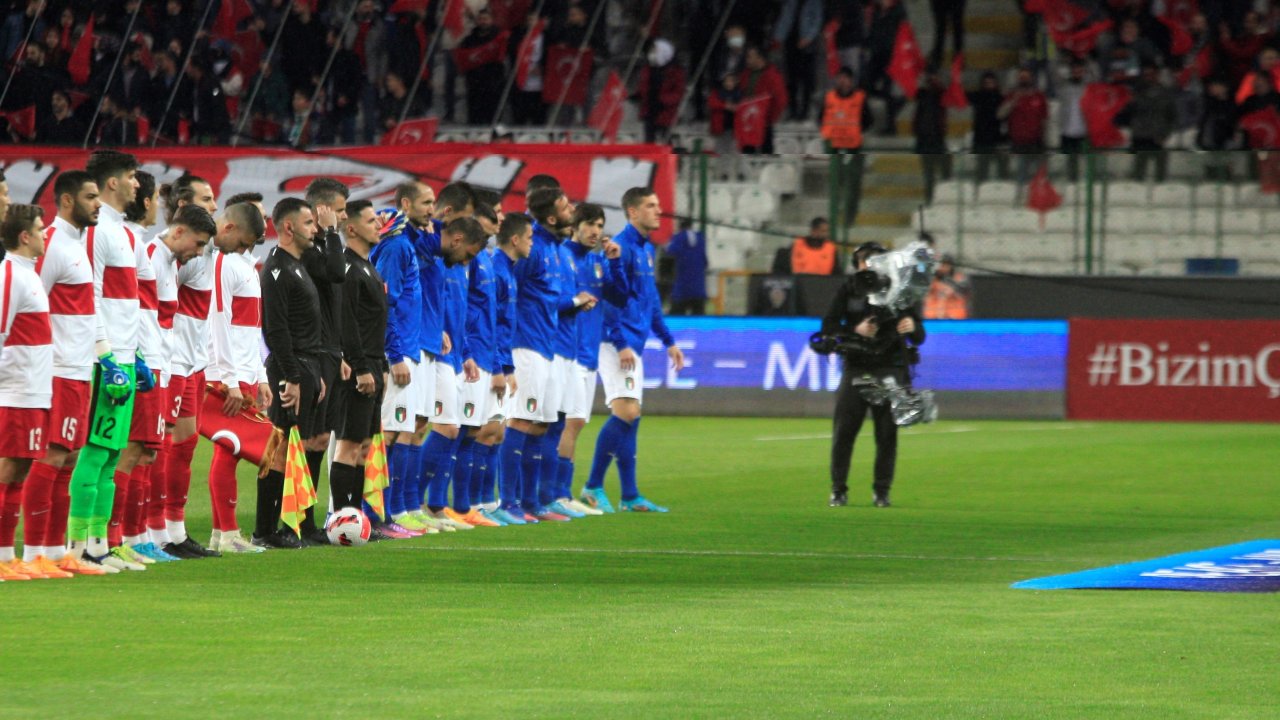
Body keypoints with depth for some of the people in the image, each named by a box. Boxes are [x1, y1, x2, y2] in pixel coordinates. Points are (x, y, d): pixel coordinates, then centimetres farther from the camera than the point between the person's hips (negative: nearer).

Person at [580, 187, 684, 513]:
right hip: (618, 343, -9)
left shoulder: (646, 249, 16)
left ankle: (630, 495, 11)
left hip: (634, 345, 9)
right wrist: (621, 343, -21)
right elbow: (612, 299, -17)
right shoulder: (622, 247, -12)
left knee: (629, 418, 9)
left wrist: (668, 341, 24)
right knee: (627, 412, -15)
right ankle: (594, 486, -9)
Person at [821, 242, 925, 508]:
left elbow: (919, 338, 4)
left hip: (890, 371, 0)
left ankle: (882, 490, 10)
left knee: (887, 434, 0)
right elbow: (828, 327, 1)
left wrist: (912, 328, -20)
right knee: (844, 431, -3)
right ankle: (838, 489, 7)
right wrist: (855, 331, -16)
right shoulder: (847, 291, 6)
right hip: (855, 369, 0)